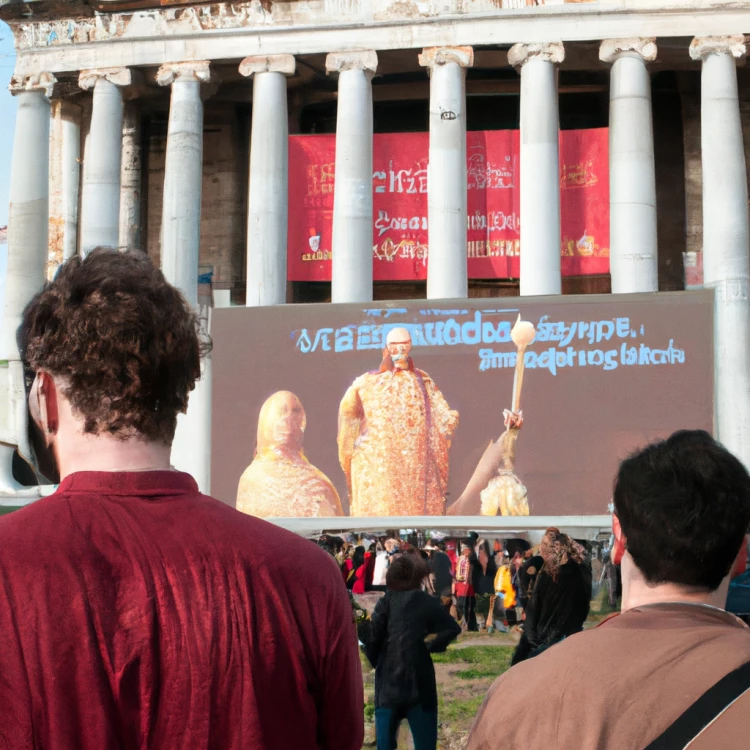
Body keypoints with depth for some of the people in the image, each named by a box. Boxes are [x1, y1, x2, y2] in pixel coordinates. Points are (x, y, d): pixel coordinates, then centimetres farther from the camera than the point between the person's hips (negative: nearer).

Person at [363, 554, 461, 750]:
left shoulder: (385, 602, 1)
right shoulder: (424, 601, 0)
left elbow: (372, 642, -5)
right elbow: (452, 629, -7)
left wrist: (380, 664, 11)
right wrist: (431, 646, 6)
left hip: (388, 684, 2)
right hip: (418, 682, -2)